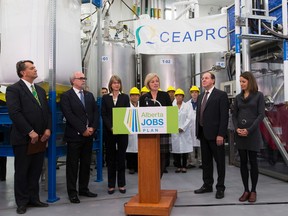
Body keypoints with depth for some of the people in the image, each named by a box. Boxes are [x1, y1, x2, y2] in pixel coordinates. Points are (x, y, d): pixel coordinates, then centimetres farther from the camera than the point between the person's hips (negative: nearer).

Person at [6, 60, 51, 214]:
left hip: (40, 138, 6)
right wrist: (30, 132, -19)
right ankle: (22, 202, 20)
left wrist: (48, 129, -2)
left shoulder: (40, 90, 15)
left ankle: (33, 199, 24)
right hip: (23, 139, -6)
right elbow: (14, 113, -16)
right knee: (22, 171, 7)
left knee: (36, 171, 12)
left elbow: (47, 111, 13)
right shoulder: (13, 89, -7)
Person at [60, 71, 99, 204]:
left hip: (89, 135, 6)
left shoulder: (89, 95, 15)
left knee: (86, 164, 11)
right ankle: (72, 192, 11)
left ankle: (84, 189, 22)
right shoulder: (66, 96, -3)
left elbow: (96, 112, 9)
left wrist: (93, 127, -5)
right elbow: (69, 115, -13)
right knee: (73, 165, 2)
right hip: (74, 135, -5)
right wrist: (83, 130, -15)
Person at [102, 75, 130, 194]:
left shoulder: (125, 97, 7)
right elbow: (103, 115, 2)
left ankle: (121, 184, 13)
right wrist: (111, 127, -11)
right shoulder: (105, 98, 8)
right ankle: (111, 185, 14)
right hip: (109, 131, 0)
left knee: (121, 158, 4)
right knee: (111, 158, 5)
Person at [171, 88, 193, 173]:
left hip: (185, 131, 0)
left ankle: (184, 166, 11)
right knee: (176, 149, 2)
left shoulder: (187, 106, 5)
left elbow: (189, 118, -1)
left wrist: (182, 128, -9)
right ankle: (178, 166, 12)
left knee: (185, 149, 1)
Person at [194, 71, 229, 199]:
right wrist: (198, 132, 10)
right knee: (206, 161, 13)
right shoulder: (201, 96, 15)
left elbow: (224, 116, -12)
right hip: (203, 134, 7)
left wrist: (221, 134, -17)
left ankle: (220, 187, 14)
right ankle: (207, 185, 24)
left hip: (215, 134, -7)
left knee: (219, 161, 4)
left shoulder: (221, 95, -6)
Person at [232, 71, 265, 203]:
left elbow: (261, 114, -6)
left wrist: (249, 130, -15)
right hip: (239, 134, 3)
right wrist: (237, 128, -9)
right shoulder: (238, 97, 11)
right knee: (243, 162, 5)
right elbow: (234, 115, 9)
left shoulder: (259, 95, 1)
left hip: (253, 133, -3)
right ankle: (246, 190, 13)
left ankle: (253, 191, 13)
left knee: (253, 162, 2)